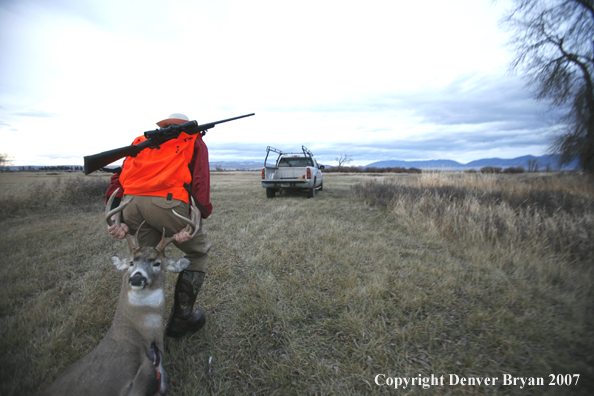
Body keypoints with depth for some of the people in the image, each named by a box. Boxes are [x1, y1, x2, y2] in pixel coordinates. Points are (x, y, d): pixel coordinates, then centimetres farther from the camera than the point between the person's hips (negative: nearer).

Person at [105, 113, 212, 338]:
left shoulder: (142, 142, 32)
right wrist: (193, 224, -6)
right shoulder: (194, 142, 21)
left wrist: (120, 221, 8)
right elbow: (200, 182, 2)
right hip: (167, 202, -4)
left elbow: (119, 179, 16)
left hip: (130, 202, 5)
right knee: (198, 252, 22)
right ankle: (181, 319, 28)